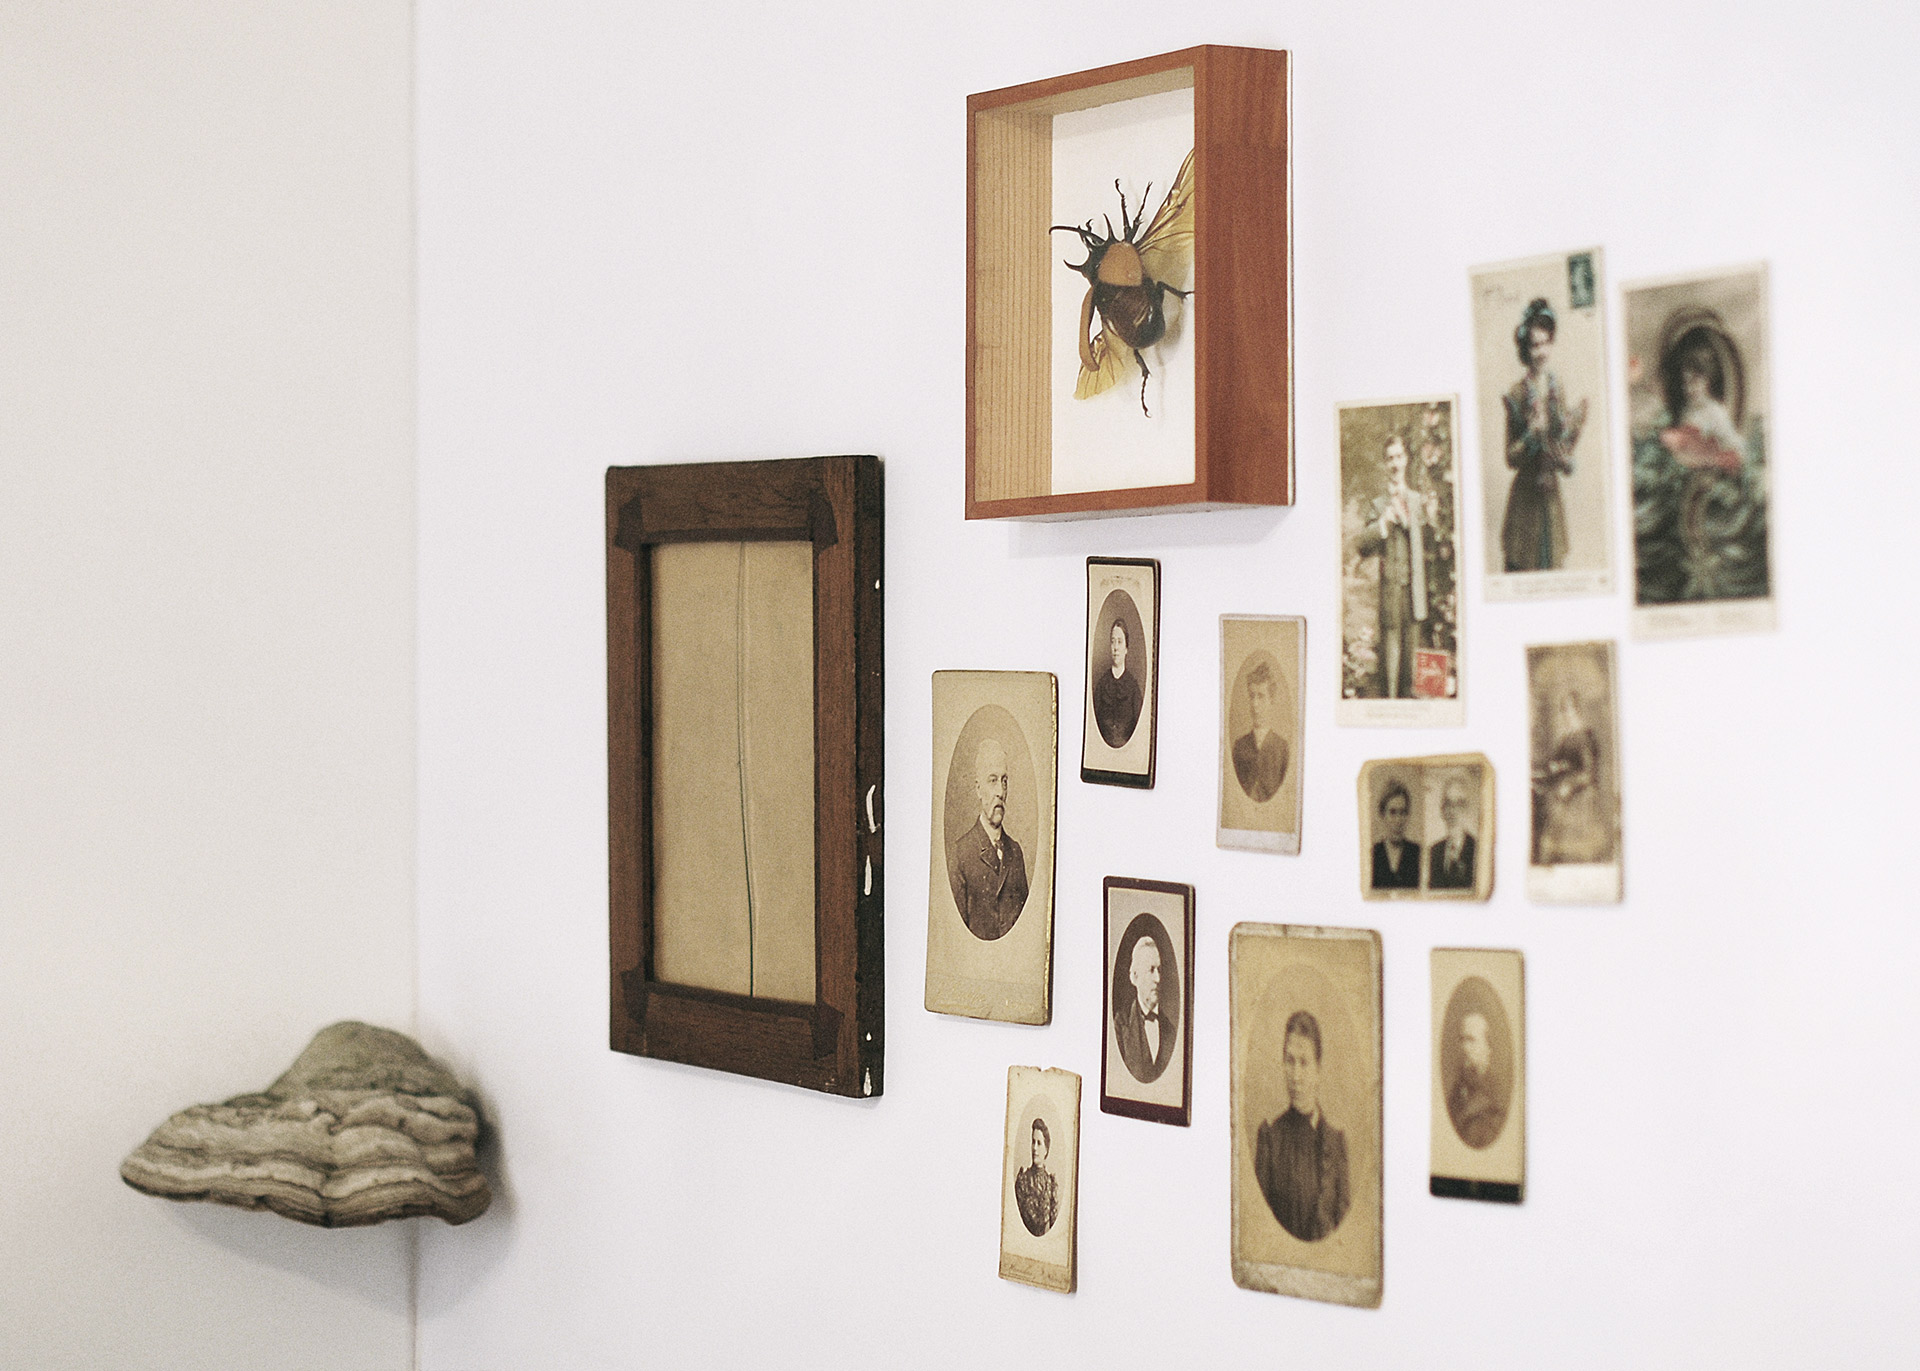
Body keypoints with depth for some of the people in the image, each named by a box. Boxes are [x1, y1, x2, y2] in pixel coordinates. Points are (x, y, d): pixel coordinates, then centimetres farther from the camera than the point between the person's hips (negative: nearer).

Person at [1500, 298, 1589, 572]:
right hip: (1525, 500, -5)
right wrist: (1532, 435, -24)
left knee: (1554, 568, 8)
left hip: (1552, 497, 5)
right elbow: (1510, 459, -9)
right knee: (1522, 570, -4)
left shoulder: (1557, 387, 6)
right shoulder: (1517, 395, -10)